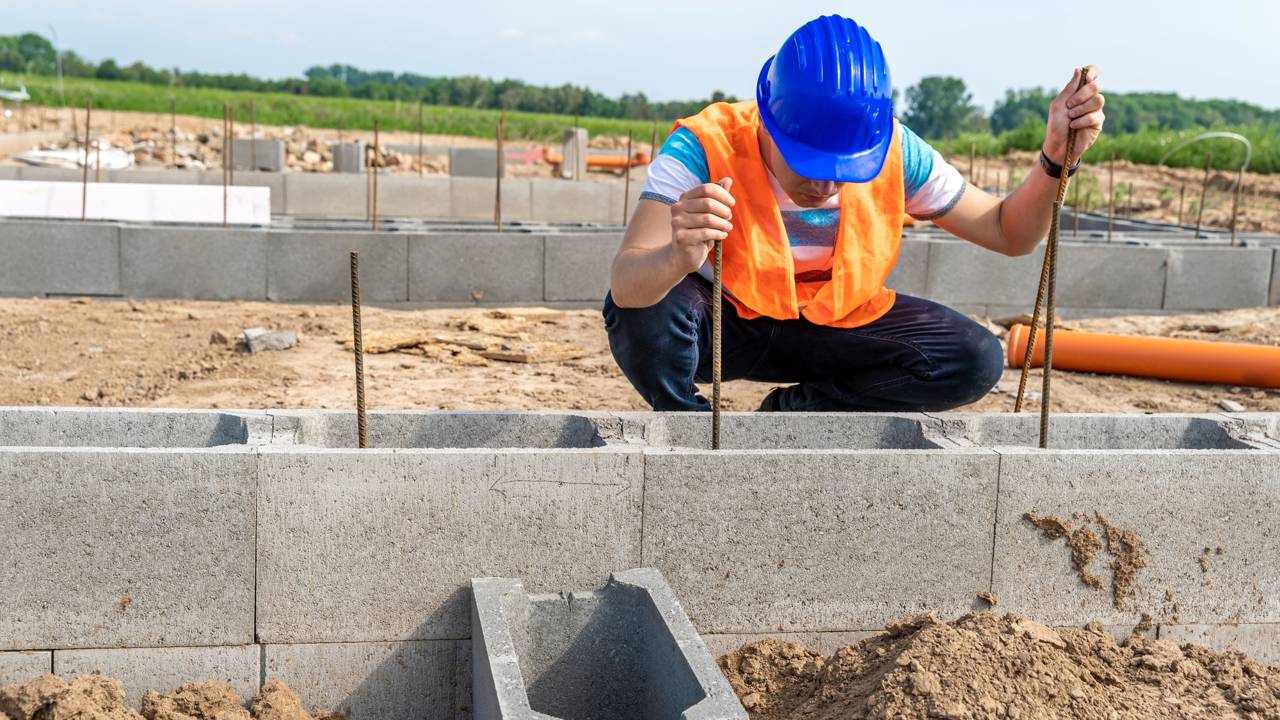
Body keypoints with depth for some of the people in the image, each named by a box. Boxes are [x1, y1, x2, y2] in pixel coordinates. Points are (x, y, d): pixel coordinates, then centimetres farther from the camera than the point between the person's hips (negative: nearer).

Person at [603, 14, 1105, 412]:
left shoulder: (893, 154, -18)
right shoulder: (706, 148, -29)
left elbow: (1007, 233, -7)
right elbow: (623, 284, -42)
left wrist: (1055, 158, -25)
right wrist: (678, 259, -65)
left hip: (835, 325, 3)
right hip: (721, 326, -3)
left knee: (976, 361, -17)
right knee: (644, 305, -37)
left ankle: (788, 417, -4)